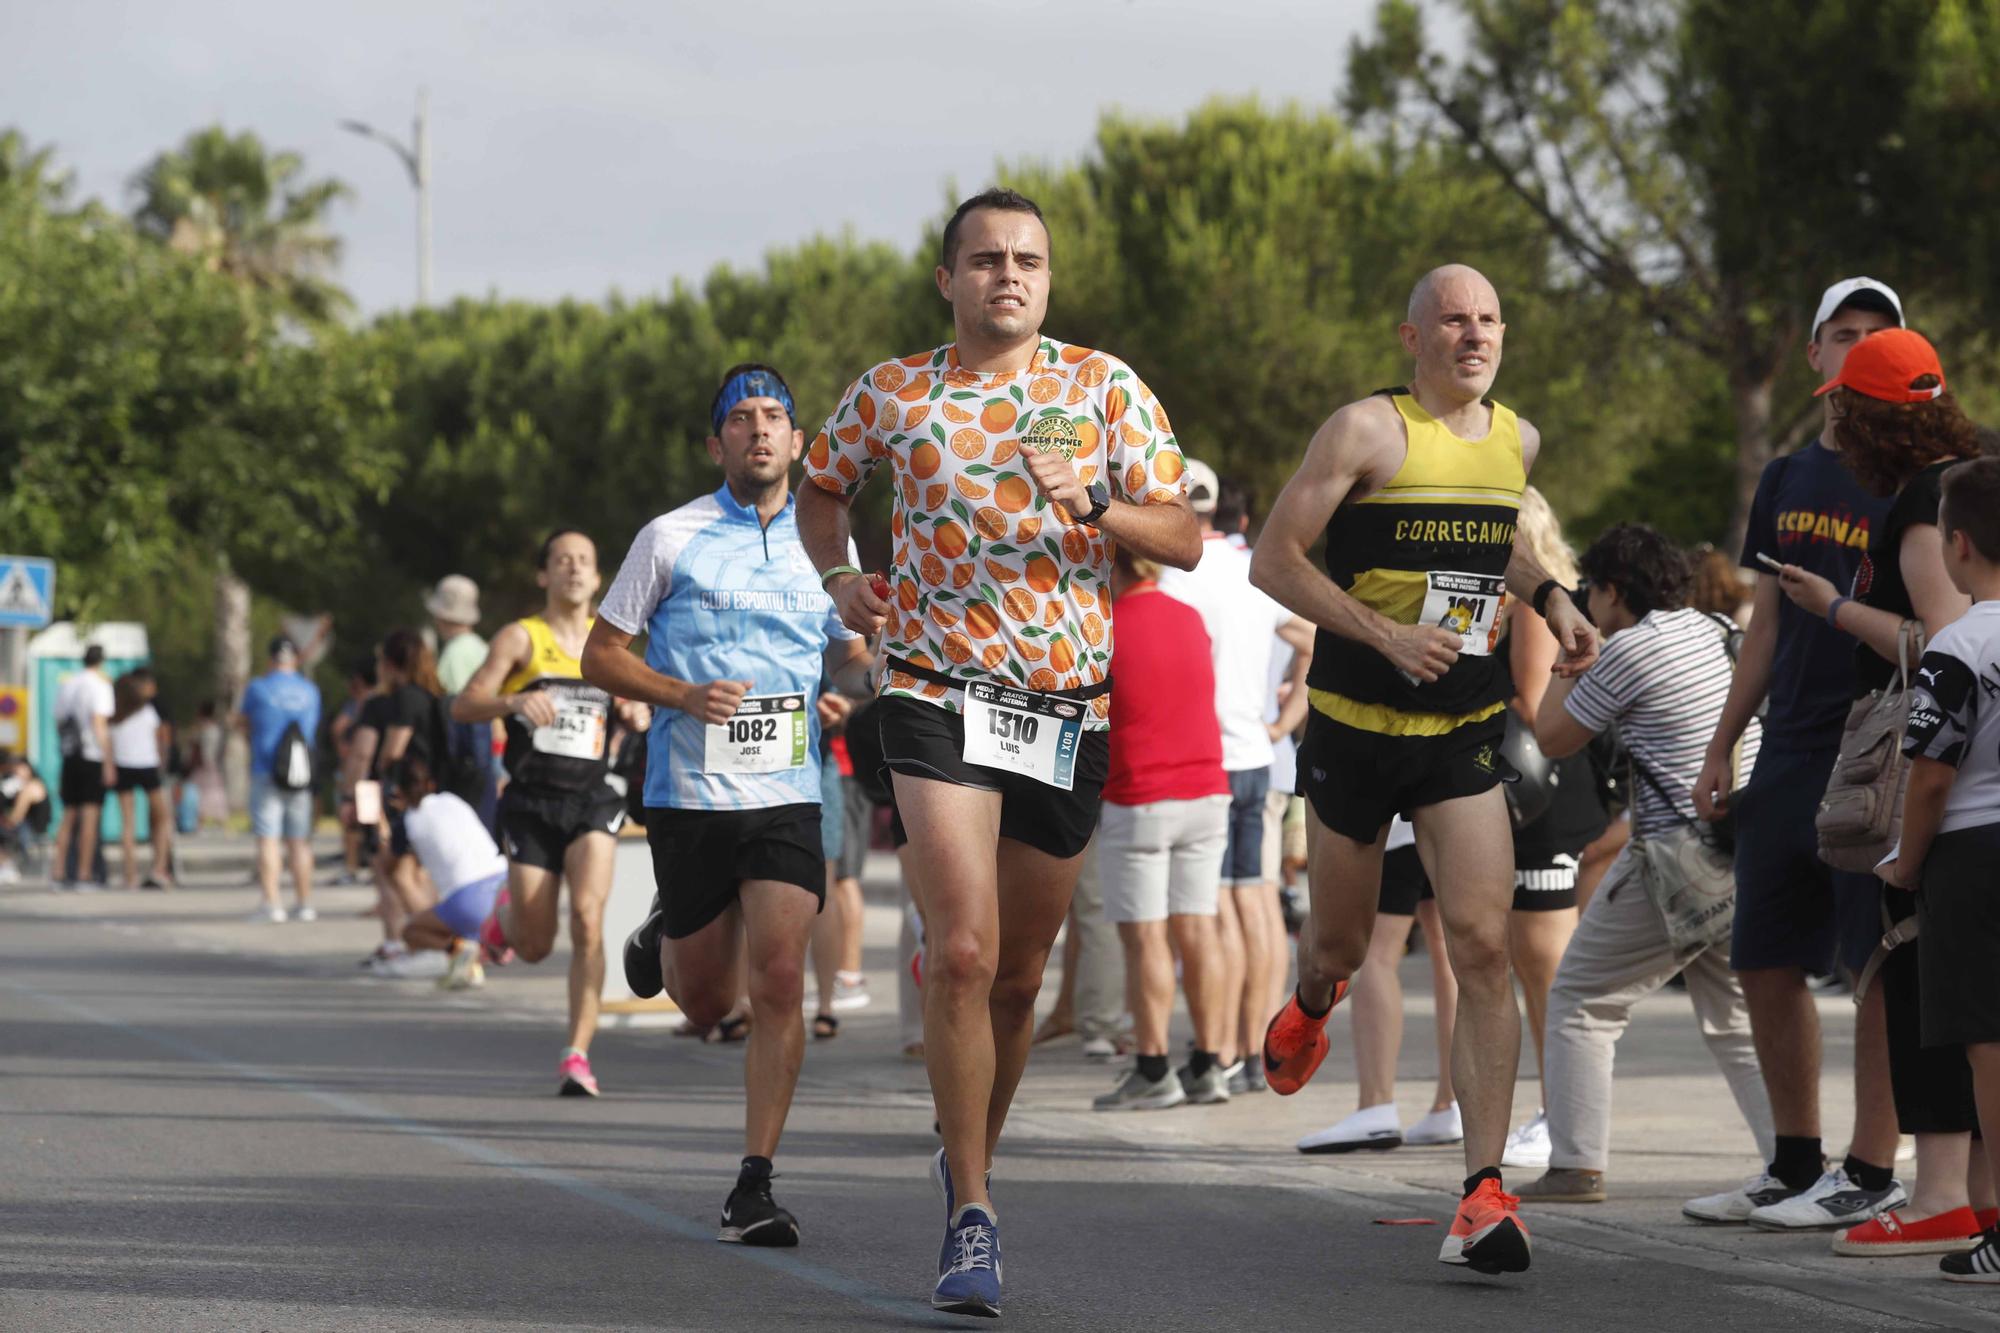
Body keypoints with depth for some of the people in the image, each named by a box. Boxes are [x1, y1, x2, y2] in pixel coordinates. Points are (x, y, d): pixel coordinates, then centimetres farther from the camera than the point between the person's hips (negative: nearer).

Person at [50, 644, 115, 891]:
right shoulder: (100, 686, -8)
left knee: (69, 816, 10)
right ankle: (84, 874, -7)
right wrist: (109, 764, -14)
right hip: (94, 757, -6)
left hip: (70, 757, 6)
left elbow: (59, 723, 16)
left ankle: (58, 873, 5)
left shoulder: (65, 687, 12)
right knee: (90, 817, -4)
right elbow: (99, 725, -14)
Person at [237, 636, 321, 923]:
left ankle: (271, 903, -11)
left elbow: (242, 722, 12)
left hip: (266, 772, -3)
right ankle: (304, 903, 10)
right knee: (299, 841, 8)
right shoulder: (310, 690, 6)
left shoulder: (258, 688, -4)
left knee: (267, 839, -4)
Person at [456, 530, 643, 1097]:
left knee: (587, 917, -20)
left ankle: (577, 1055, -17)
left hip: (593, 800, 2)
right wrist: (515, 701, -28)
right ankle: (505, 918, 40)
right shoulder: (521, 638, -1)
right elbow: (463, 708, -8)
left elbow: (629, 708, 26)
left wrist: (636, 716, 1)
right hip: (532, 800, -2)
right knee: (535, 947, 2)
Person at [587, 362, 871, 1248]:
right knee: (707, 1002, 7)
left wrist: (876, 669, -2)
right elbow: (601, 653, 3)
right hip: (689, 795, -1)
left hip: (788, 794, 1)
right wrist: (684, 695, -13)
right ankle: (662, 940, 44)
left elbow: (842, 656, 22)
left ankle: (755, 1185, -7)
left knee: (778, 984, -13)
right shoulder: (671, 539, 0)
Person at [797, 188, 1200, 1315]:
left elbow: (1186, 542, 0)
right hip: (941, 697, -2)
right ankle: (972, 1220, -11)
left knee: (1019, 969, 11)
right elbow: (824, 488, 22)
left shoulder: (1102, 388, 1)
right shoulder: (891, 395, 2)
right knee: (963, 950, -17)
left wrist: (1093, 503, -18)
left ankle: (973, 1155, 36)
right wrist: (840, 575, 3)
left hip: (1071, 708, 2)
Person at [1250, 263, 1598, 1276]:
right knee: (1341, 944, 12)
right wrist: (1388, 635, -20)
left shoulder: (1516, 440, 8)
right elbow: (1273, 559, -11)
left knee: (1482, 945, -13)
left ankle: (1484, 1191, -14)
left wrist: (1550, 598, 10)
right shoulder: (1370, 430, -10)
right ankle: (1313, 1003, 52)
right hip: (1356, 726, -3)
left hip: (1464, 735, 3)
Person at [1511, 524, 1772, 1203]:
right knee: (1736, 1018, 15)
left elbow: (1552, 738, -2)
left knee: (1582, 1000, 7)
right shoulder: (1715, 632, 12)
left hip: (1676, 855, -7)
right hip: (1749, 852, 7)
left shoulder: (1631, 649, -11)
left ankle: (1576, 1166, 4)